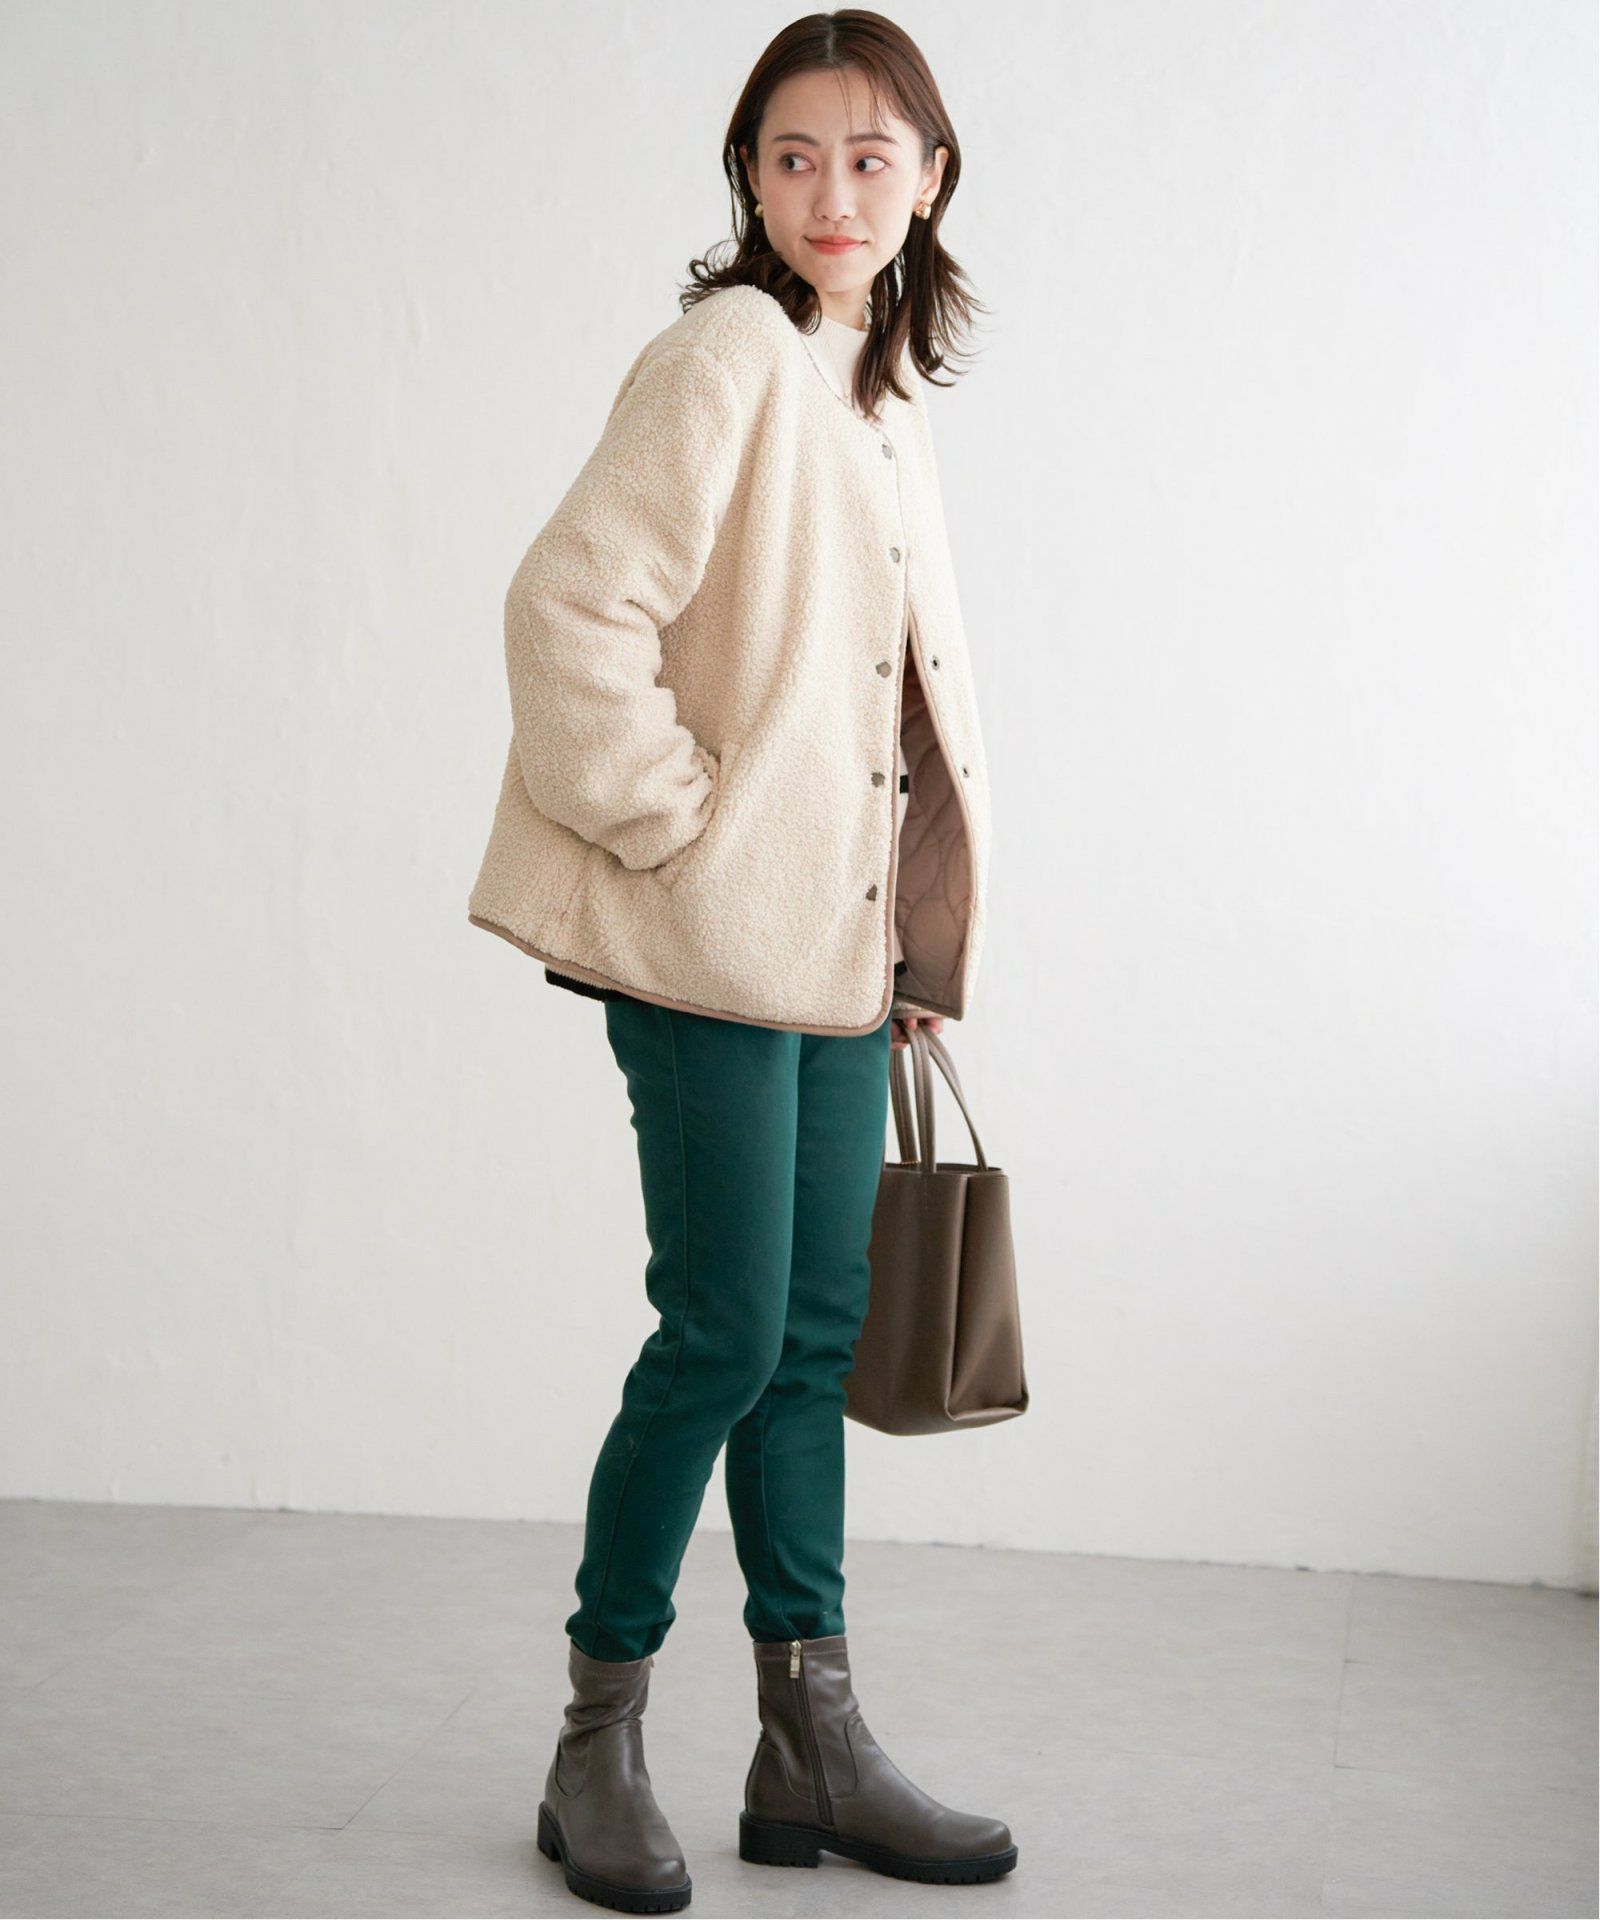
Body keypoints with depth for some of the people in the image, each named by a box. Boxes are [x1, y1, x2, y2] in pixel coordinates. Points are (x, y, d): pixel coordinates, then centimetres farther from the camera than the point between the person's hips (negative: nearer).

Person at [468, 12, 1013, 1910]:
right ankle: (598, 1741, 12)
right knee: (726, 1330, -4)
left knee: (816, 1330, 10)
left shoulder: (886, 397, 17)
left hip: (841, 941, 8)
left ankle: (812, 1747, 20)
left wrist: (918, 945, 17)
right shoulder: (725, 353, -10)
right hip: (715, 936, -8)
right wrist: (672, 827, -16)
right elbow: (573, 607, -20)